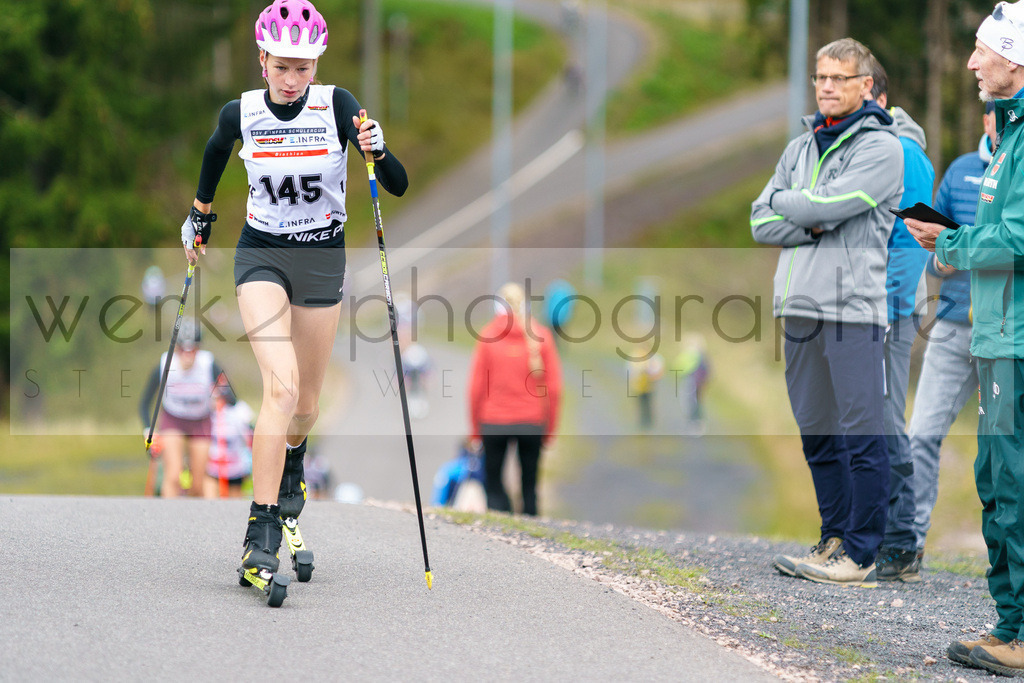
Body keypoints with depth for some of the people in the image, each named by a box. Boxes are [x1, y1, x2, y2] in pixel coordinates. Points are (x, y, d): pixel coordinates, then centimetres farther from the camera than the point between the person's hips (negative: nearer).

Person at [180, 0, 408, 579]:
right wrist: (201, 215, 26)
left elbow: (399, 186, -18)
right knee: (281, 385, -21)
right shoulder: (241, 113, -9)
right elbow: (217, 150, 16)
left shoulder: (337, 106, -13)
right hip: (262, 254, -1)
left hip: (322, 257, 1)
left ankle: (292, 464, 51)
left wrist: (376, 149, -37)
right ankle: (263, 531, -21)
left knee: (306, 396, 15)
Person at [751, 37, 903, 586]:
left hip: (854, 308, -7)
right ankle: (835, 539, 20)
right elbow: (761, 223, 12)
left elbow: (829, 205, -15)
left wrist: (783, 201, 3)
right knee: (817, 434, 11)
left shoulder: (881, 148, -3)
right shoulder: (800, 146, 19)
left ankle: (861, 555, -4)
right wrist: (814, 225, -5)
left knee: (861, 436, -6)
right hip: (799, 306, 7)